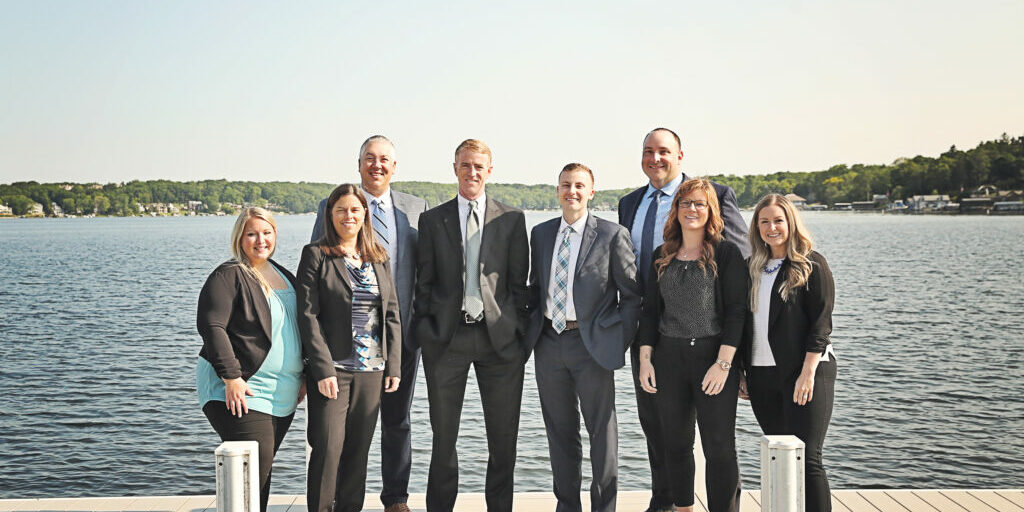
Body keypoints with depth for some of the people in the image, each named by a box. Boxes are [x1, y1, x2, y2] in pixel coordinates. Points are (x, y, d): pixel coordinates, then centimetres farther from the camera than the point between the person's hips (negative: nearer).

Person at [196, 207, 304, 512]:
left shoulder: (283, 276, 16)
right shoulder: (229, 275, -8)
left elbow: (295, 328, 23)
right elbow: (210, 325, -15)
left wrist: (302, 376, 16)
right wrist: (231, 377, -20)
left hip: (282, 395, 7)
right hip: (241, 391, -7)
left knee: (263, 466, 11)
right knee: (255, 464, -12)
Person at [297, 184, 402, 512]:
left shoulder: (379, 258, 13)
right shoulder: (315, 255, -1)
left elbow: (392, 315, 12)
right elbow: (308, 315, -7)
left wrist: (393, 366, 4)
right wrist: (323, 369, -14)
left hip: (372, 370, 4)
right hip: (331, 370, -4)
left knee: (359, 450, 9)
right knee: (328, 448, -5)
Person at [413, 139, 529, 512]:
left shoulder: (512, 219, 6)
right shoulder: (432, 220, 7)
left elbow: (519, 282, 5)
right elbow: (424, 283, 7)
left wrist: (519, 333, -1)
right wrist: (425, 332, -2)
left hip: (499, 337, 0)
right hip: (446, 339, 0)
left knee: (504, 435, 7)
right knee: (443, 435, 9)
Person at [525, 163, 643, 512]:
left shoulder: (612, 235, -5)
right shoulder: (541, 234, 10)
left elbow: (632, 296, -3)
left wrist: (619, 340, -9)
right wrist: (534, 328, 6)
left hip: (592, 344, -4)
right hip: (549, 342, 4)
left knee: (602, 431, 5)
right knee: (560, 431, 13)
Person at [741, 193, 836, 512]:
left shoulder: (811, 264, -2)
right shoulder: (752, 268, 14)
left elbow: (820, 322, -8)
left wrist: (808, 373, -16)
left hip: (804, 371, -5)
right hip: (761, 375, 5)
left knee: (807, 459, -8)